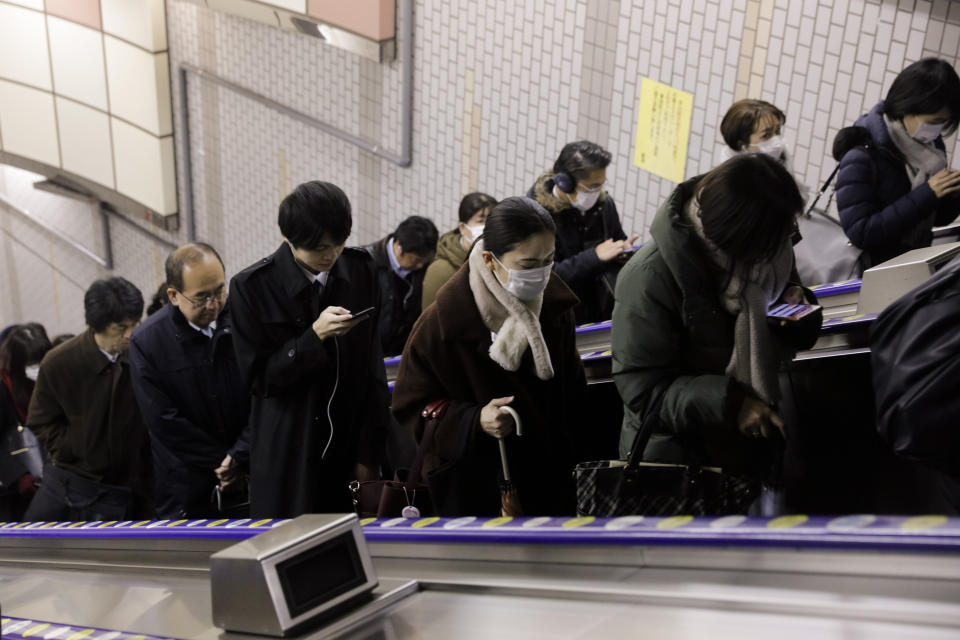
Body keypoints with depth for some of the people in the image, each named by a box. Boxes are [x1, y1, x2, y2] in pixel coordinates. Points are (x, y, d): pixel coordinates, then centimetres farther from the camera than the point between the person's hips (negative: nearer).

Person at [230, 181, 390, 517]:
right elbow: (257, 377, -8)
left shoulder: (361, 271, -1)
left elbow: (373, 369, 2)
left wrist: (370, 453, 1)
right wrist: (315, 336, -22)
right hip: (288, 458, -2)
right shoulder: (252, 287, -10)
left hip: (349, 448, 3)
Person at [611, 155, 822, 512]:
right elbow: (642, 389, -24)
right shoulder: (650, 278, -25)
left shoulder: (761, 252, -3)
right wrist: (728, 402, -35)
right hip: (675, 462, -6)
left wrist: (793, 301, -11)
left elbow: (791, 341, 11)